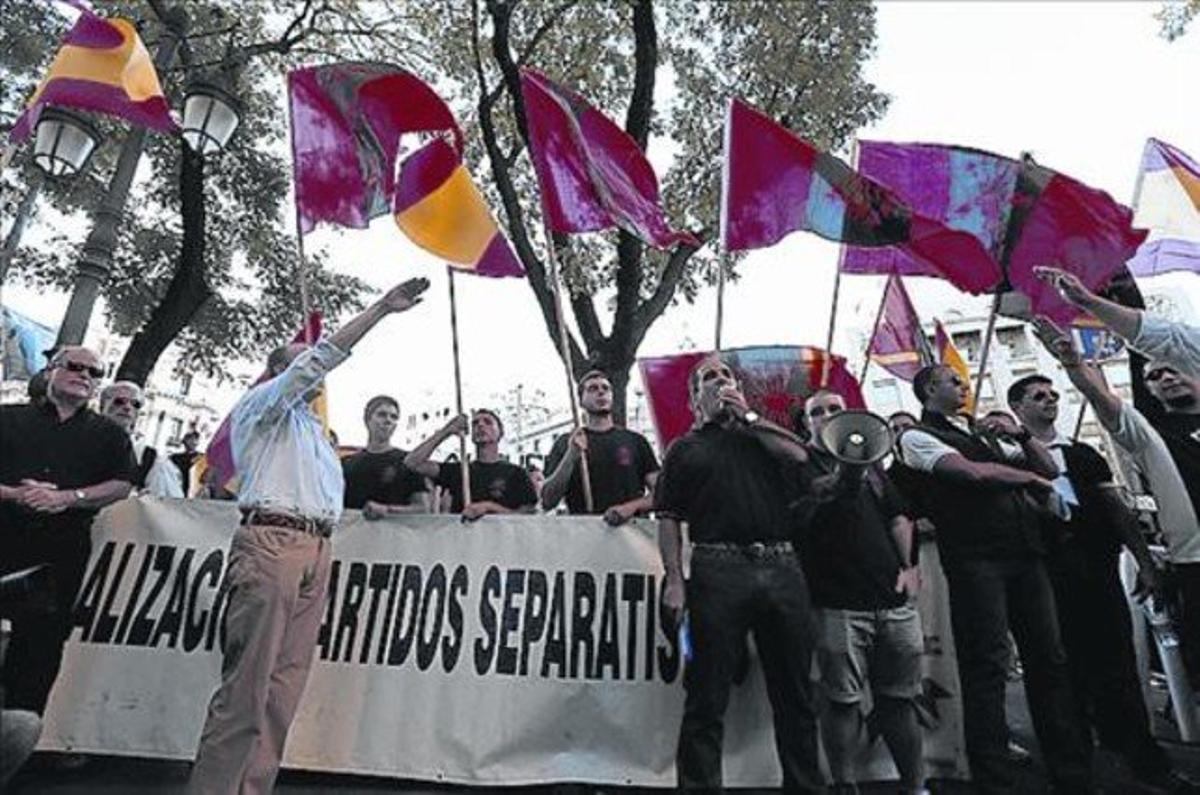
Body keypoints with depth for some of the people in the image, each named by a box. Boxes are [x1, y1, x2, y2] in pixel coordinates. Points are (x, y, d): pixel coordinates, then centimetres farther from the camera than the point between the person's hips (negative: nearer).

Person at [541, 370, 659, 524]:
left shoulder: (635, 440, 11)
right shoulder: (565, 443, 9)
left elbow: (660, 493, 7)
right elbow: (547, 502, 1)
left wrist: (631, 507, -11)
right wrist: (571, 457, -9)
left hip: (628, 528, 0)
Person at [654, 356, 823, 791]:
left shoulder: (761, 435, 22)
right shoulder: (685, 448, 13)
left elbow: (799, 453, 0)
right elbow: (668, 519, 4)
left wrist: (746, 415, 5)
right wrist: (674, 581, -7)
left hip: (782, 568, 3)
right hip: (719, 571, -3)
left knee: (795, 695, 11)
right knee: (707, 699, 1)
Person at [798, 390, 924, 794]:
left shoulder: (870, 463, 20)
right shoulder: (803, 464, 3)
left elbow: (898, 517, 18)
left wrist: (909, 565, 6)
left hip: (894, 598, 5)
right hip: (839, 603, -5)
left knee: (900, 698, 13)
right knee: (844, 701, 0)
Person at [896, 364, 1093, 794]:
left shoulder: (984, 433, 24)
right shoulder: (918, 436, 1)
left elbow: (1050, 469, 25)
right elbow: (973, 472, -14)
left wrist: (1023, 434, 10)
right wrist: (1030, 477, 2)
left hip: (1025, 552, 7)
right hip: (976, 557, -7)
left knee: (1049, 659, 9)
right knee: (986, 665, -7)